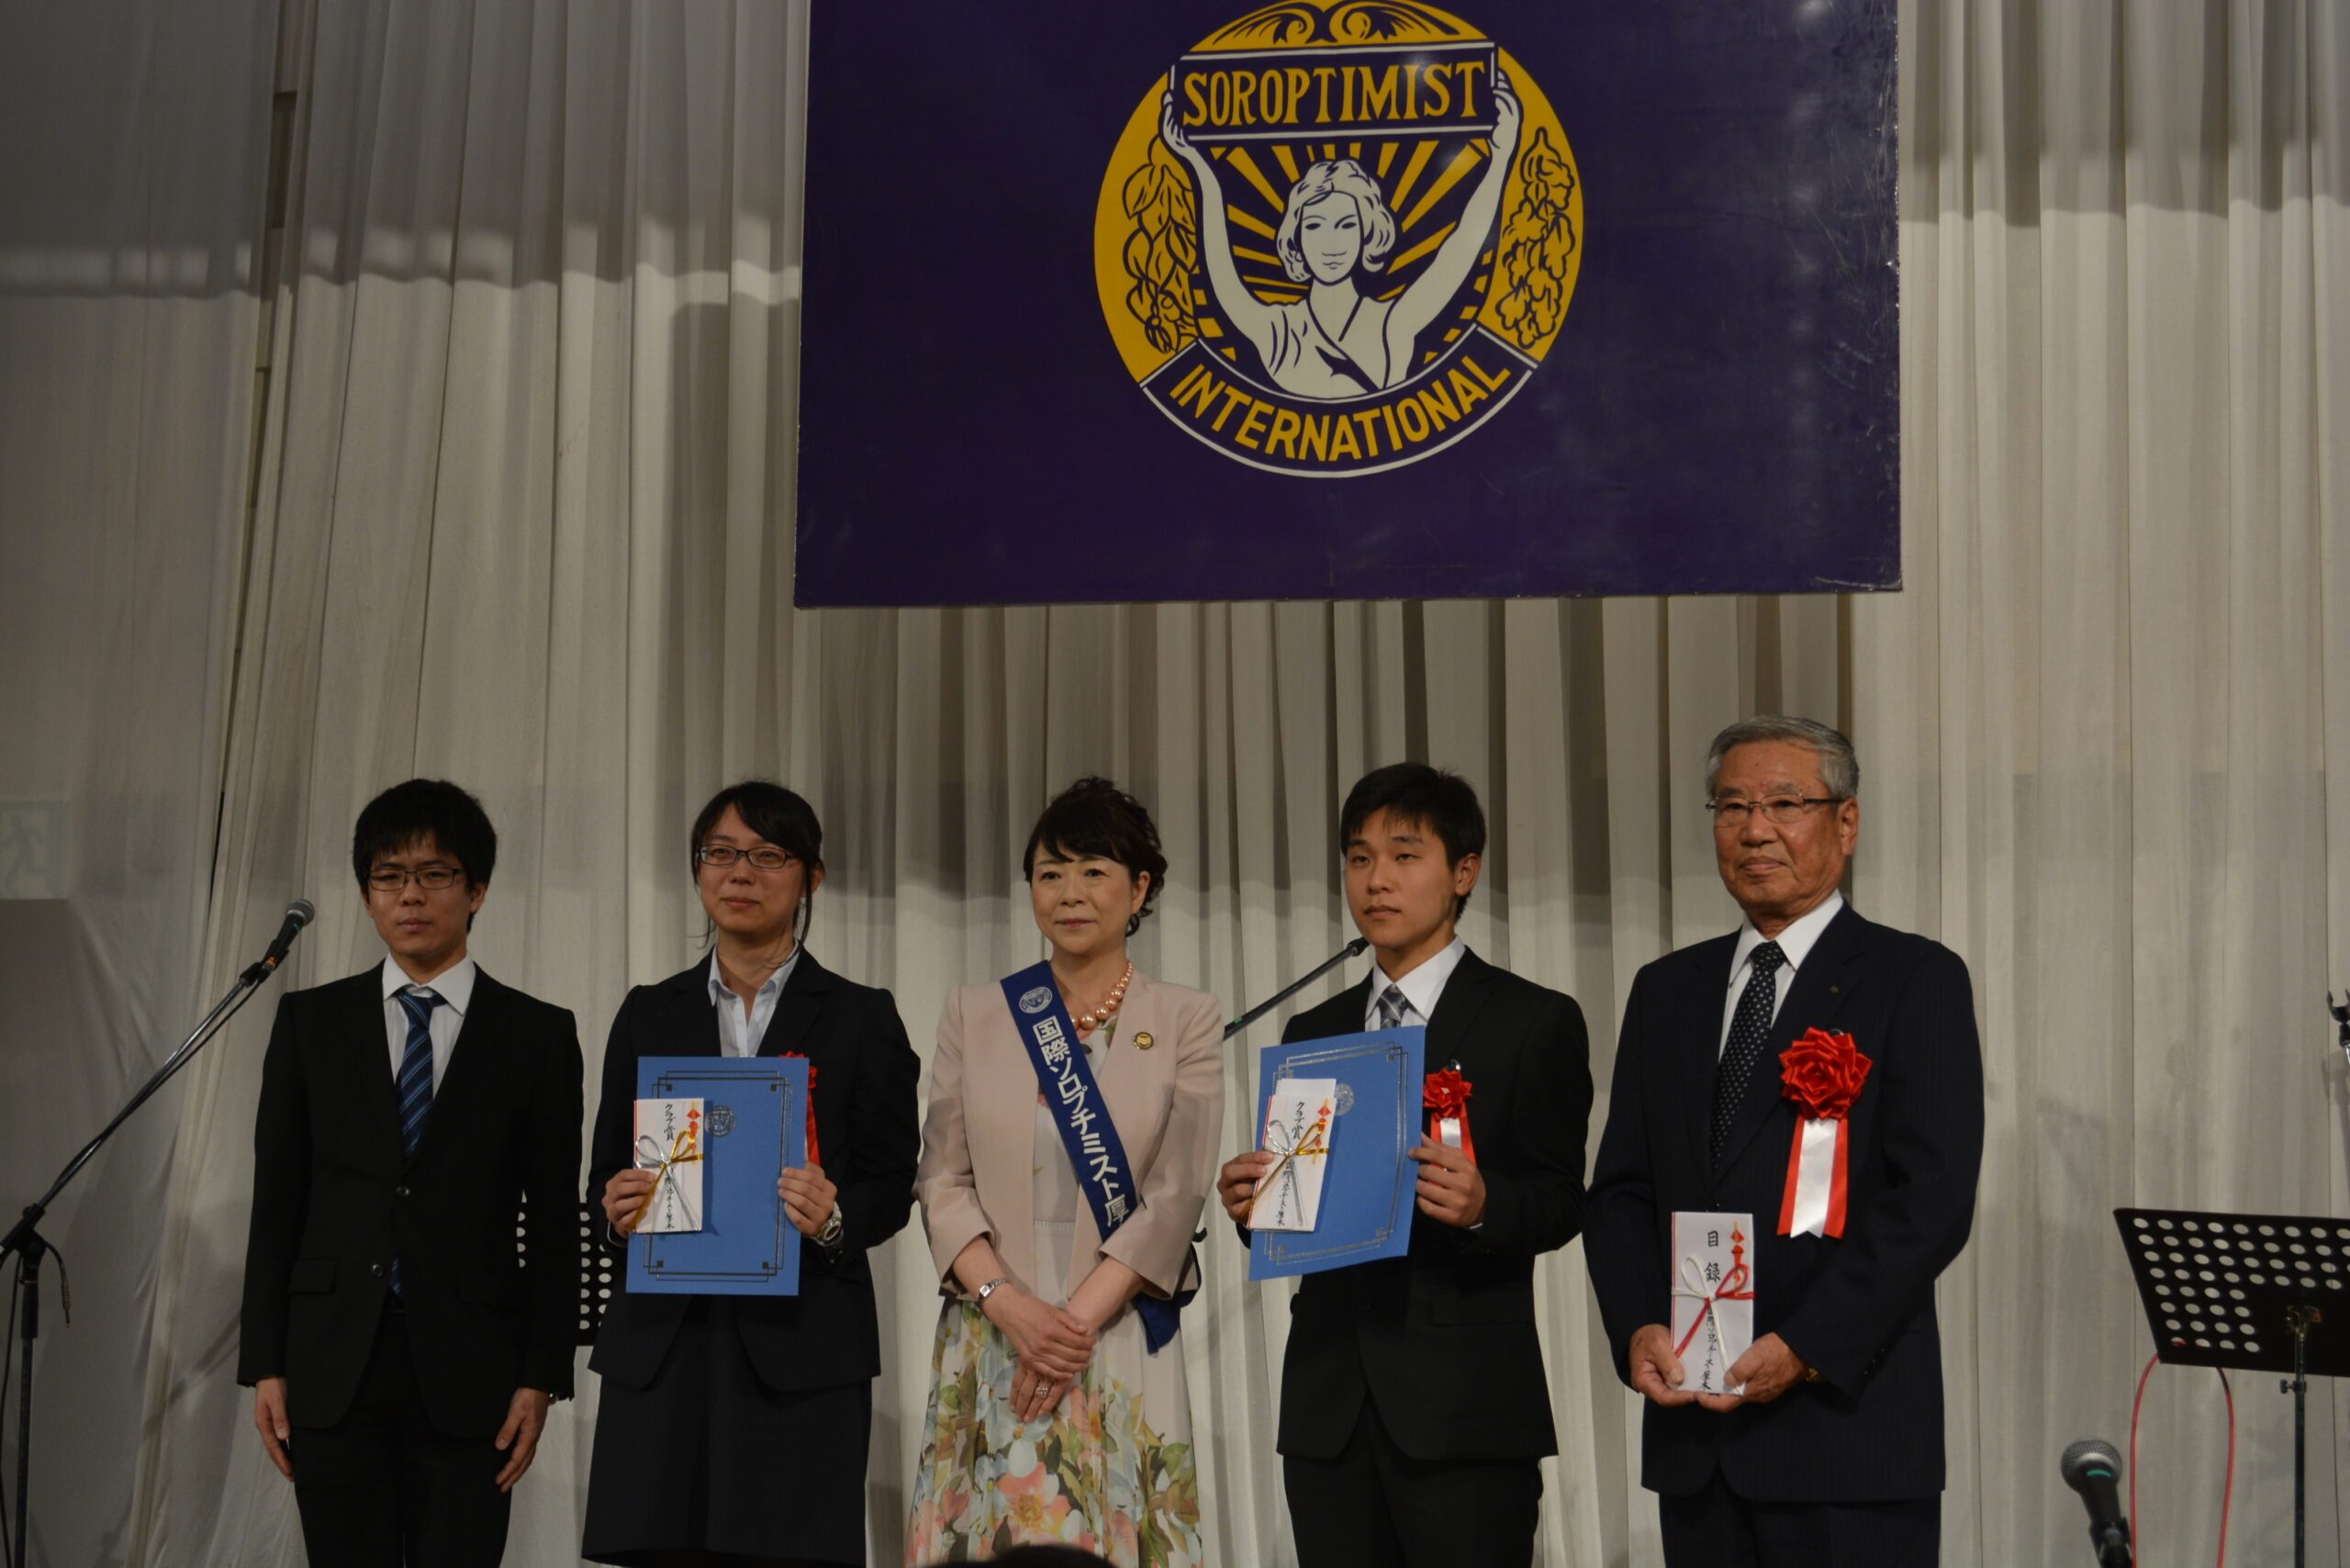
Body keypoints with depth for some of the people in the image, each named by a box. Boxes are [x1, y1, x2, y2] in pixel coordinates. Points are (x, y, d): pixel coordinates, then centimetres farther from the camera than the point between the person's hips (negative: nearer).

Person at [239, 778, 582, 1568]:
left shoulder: (538, 1035, 4)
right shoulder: (311, 1022, 8)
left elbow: (554, 1222, 3)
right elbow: (275, 1202, 8)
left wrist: (542, 1379, -3)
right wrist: (264, 1363, 2)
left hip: (467, 1371, -1)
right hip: (333, 1363, 1)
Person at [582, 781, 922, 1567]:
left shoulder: (860, 1018, 7)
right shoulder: (650, 1015, 14)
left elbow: (891, 1186, 4)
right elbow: (604, 1174, 15)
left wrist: (834, 1220, -17)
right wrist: (616, 1208, -7)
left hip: (801, 1348, -2)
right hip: (660, 1345, 2)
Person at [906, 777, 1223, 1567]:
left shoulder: (1188, 1021, 3)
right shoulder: (975, 1014, 9)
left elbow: (1175, 1198, -4)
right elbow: (943, 1182, 4)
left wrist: (1078, 1320, -13)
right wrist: (1008, 1303, -12)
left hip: (1121, 1343, -1)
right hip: (990, 1341, 1)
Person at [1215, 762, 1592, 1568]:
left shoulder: (1534, 1023, 3)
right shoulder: (1311, 1034, 18)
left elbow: (1560, 1202, -3)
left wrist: (1484, 1205, -24)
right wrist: (1252, 1206, -5)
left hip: (1466, 1408, -5)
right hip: (1329, 1408, 5)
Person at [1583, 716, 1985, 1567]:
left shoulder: (1916, 980, -1)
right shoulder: (1667, 989, 15)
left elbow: (1932, 1198, -10)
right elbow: (1620, 1188, 13)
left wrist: (1804, 1348, -16)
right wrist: (1637, 1329, -4)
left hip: (1847, 1421, -5)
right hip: (1693, 1431, 5)